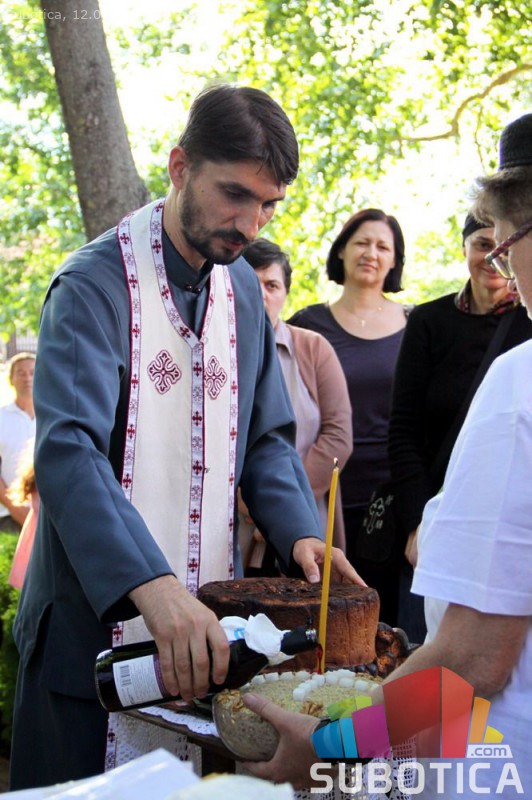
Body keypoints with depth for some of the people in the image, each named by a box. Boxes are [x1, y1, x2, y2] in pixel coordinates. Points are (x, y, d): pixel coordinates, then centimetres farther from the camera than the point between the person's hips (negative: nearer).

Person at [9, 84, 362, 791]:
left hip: (208, 625, 6)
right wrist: (152, 587, -39)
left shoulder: (244, 289, 9)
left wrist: (299, 531, -7)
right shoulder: (94, 285, -13)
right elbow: (68, 453, -25)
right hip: (96, 623, -6)